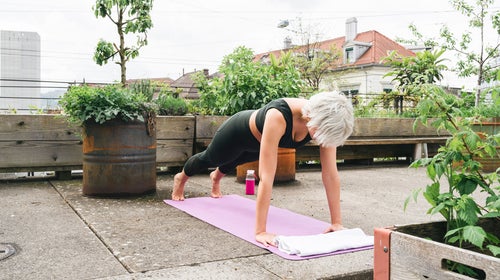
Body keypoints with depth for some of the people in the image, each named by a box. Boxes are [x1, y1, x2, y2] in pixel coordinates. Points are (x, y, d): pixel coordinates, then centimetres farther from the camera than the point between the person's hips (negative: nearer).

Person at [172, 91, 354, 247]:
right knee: (209, 159, 27)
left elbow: (331, 174, -30)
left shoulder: (325, 122, -34)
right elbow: (266, 176, -52)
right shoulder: (278, 117, -50)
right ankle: (181, 179, 63)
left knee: (233, 162, 37)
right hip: (239, 132, -5)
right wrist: (260, 231, -51)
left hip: (258, 141, 5)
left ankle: (216, 178, 74)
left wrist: (337, 223, -30)